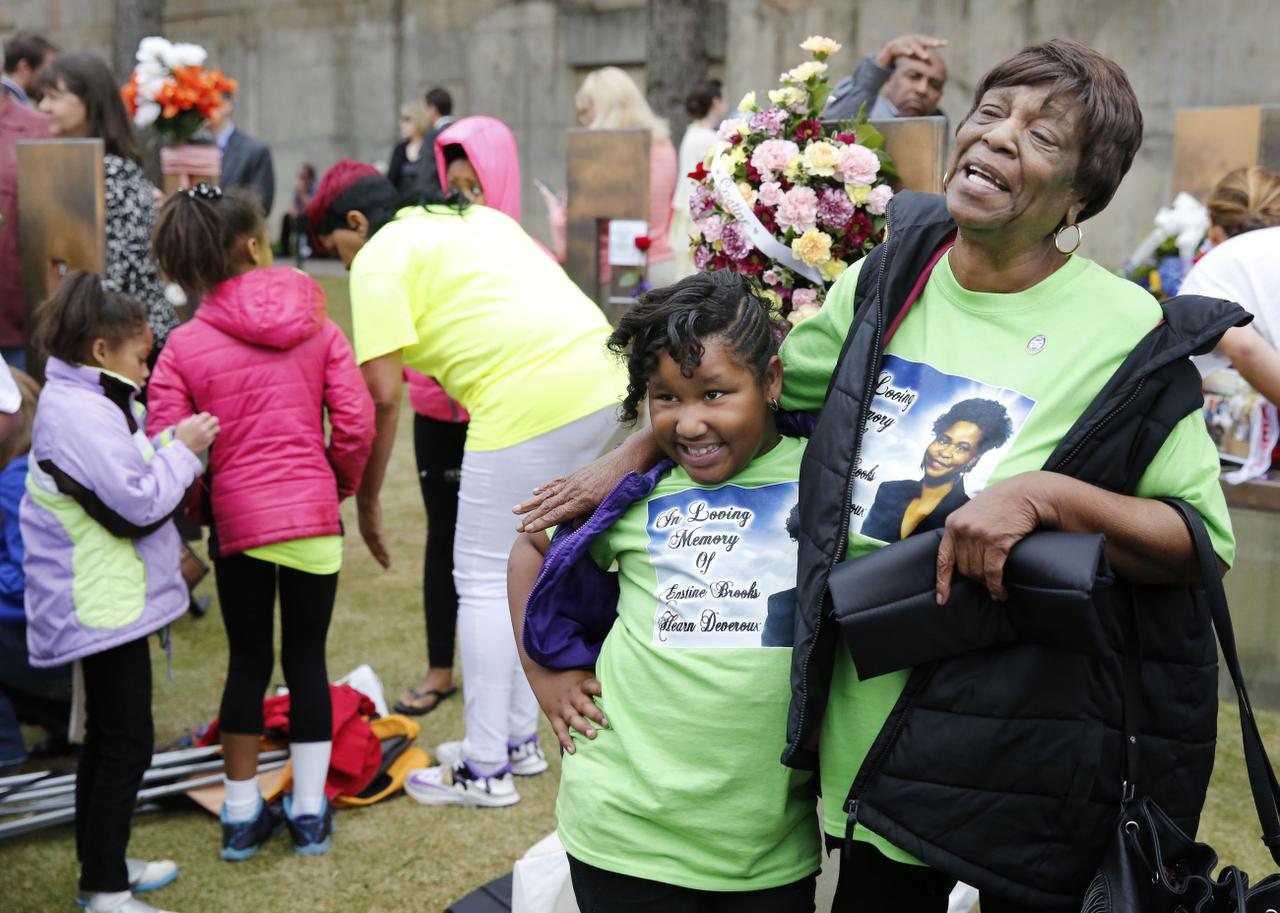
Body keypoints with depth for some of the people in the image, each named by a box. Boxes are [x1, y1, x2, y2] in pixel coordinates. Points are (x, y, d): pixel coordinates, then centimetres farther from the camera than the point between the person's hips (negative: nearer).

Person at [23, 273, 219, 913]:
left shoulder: (85, 404, 13)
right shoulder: (82, 415, -20)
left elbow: (126, 477, 16)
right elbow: (139, 506, -22)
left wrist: (169, 441, 4)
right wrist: (183, 447, -12)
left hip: (105, 599, 11)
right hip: (105, 604, -11)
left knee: (107, 738, 19)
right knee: (127, 743, -4)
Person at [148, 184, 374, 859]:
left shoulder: (183, 346, -4)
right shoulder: (316, 326, -2)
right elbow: (355, 423, -5)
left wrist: (203, 501, 10)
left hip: (236, 520, 0)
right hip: (313, 515, 0)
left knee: (247, 661, 14)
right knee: (307, 659, 11)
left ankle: (242, 814, 24)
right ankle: (309, 812, 20)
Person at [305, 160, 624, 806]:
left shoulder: (380, 259, 2)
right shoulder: (476, 216, 26)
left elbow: (381, 396, -5)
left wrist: (367, 500, 4)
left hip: (531, 401, -9)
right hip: (602, 378, 9)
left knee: (484, 581, 3)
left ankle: (485, 771, 13)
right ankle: (520, 739, 32)